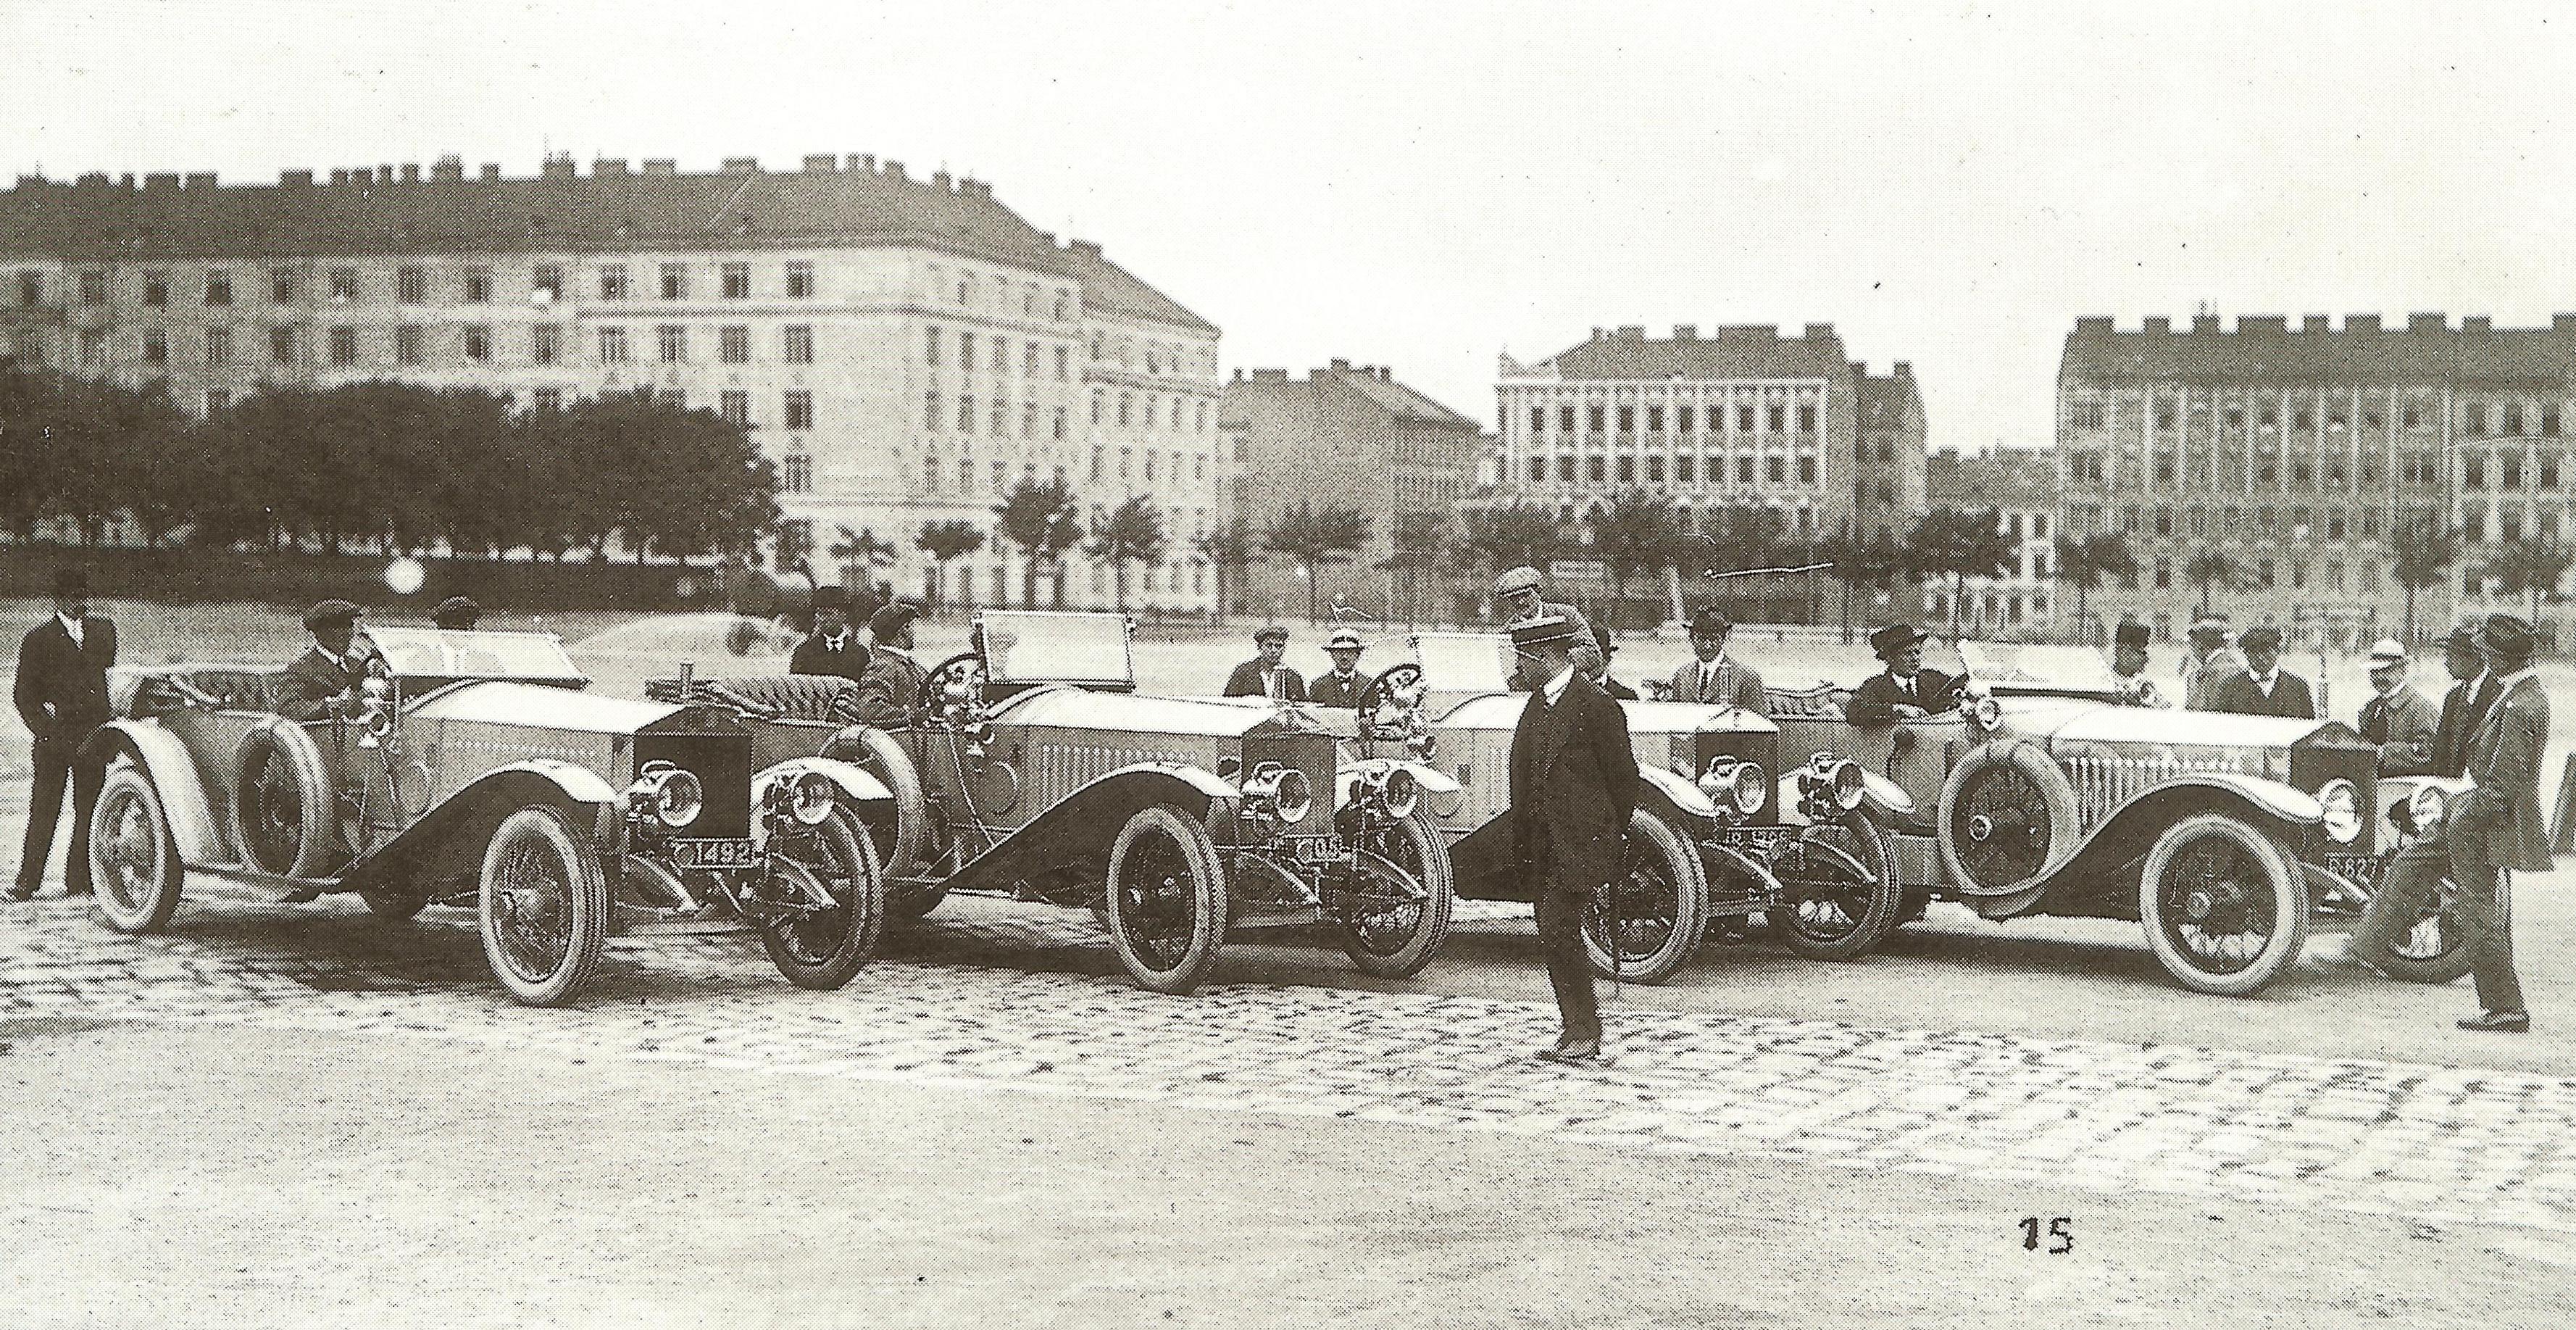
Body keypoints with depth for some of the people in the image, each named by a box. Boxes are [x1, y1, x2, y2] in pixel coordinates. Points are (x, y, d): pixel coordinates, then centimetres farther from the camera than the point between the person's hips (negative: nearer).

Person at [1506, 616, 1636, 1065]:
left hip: (1578, 846, -8)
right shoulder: (1536, 704, 14)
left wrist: (1609, 840, -4)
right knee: (1555, 939, 8)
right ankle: (1575, 1033, 15)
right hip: (1539, 848, 8)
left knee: (1558, 933, -13)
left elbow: (1624, 778, -8)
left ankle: (1585, 1032, -3)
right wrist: (1521, 842, 11)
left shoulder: (1597, 706, -11)